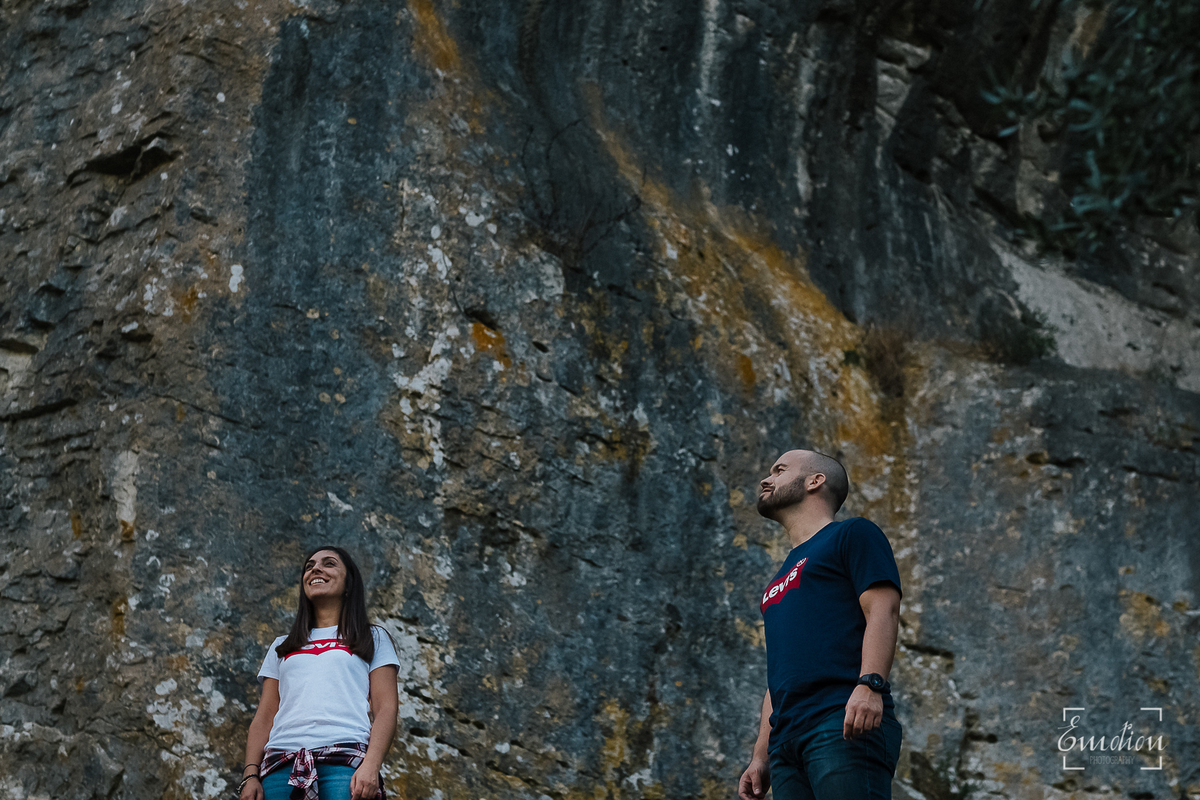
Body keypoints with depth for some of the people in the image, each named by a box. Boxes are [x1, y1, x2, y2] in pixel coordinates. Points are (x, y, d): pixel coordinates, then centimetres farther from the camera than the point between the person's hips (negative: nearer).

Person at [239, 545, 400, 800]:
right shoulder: (282, 646, 29)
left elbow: (386, 709, 7)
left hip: (345, 760, -3)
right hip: (281, 761, 3)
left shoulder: (373, 638, 19)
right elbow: (264, 717, 20)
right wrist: (250, 774, 4)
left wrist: (371, 766, -10)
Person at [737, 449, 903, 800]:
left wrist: (869, 684, -21)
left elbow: (883, 610, -5)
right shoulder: (782, 577, 32)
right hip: (787, 738, 8)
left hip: (844, 726, -7)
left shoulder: (852, 534, 10)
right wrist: (760, 757, 20)